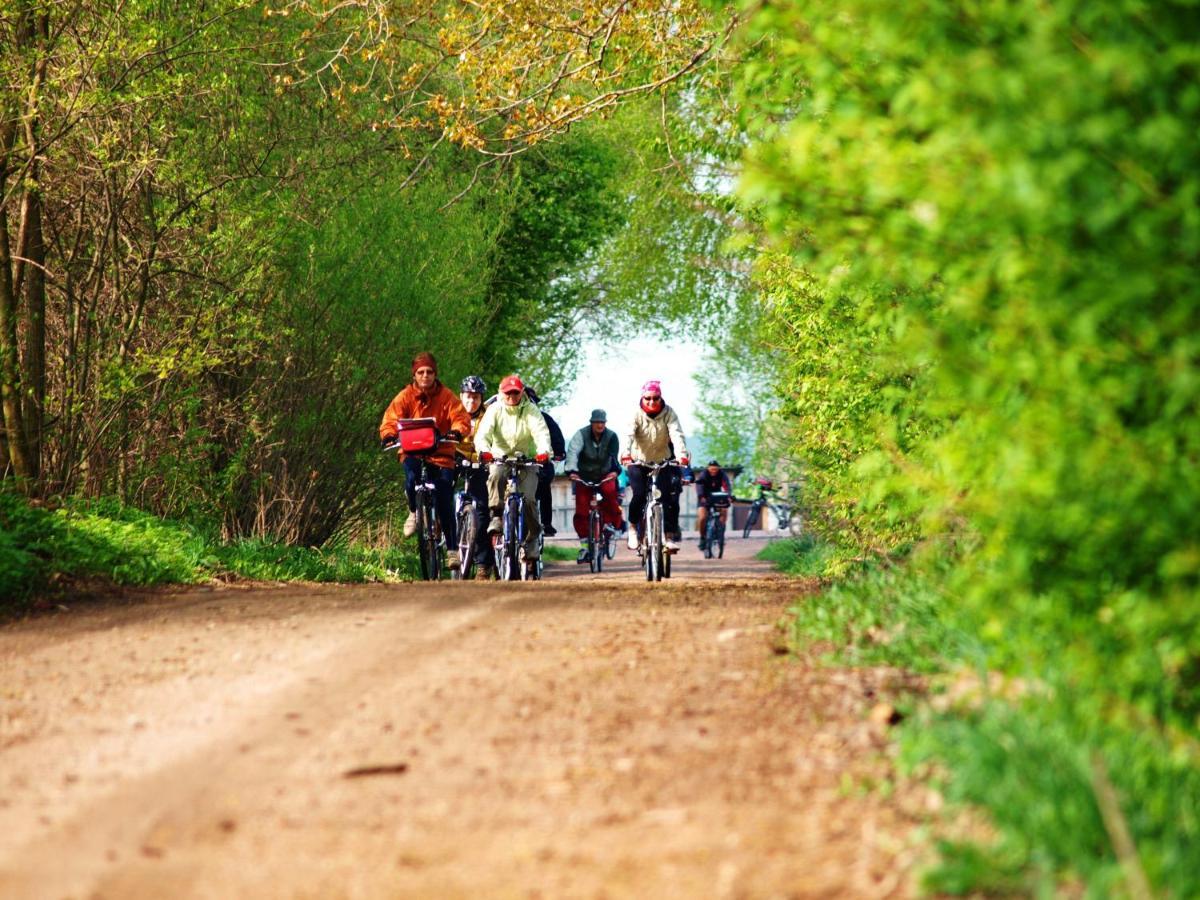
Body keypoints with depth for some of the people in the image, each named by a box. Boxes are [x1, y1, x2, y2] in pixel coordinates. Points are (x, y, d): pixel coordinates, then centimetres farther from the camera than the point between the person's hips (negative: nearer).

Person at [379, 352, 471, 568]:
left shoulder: (446, 396, -2)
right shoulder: (405, 397, -1)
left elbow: (461, 417, -11)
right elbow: (390, 419, -7)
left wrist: (456, 431, -34)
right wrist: (389, 435, -29)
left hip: (440, 453, 0)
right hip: (412, 451, 0)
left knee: (445, 502, -6)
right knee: (412, 477, -33)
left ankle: (452, 548, 4)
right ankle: (414, 513, -2)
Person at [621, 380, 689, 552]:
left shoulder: (668, 413, -12)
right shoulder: (637, 415, -13)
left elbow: (677, 434, -25)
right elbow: (629, 435, -28)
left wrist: (682, 454, -43)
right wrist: (626, 454, -47)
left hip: (662, 461, 1)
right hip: (638, 462, -1)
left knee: (669, 496, -13)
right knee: (639, 495, -19)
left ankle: (670, 535, -4)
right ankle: (634, 528, 4)